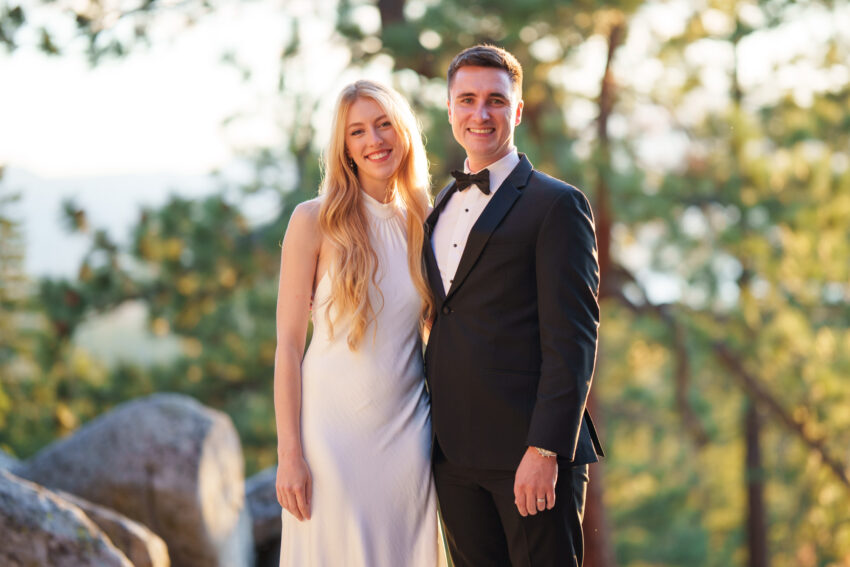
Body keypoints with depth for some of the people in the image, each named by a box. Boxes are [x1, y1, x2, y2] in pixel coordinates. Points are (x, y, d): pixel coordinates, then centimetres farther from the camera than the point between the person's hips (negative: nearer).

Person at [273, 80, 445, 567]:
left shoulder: (426, 222, 6)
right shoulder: (315, 222, -5)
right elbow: (289, 344, -6)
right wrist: (289, 453, -11)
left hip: (407, 431, 3)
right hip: (333, 427, -3)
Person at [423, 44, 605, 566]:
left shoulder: (558, 205, -4)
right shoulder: (440, 210, 18)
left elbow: (573, 340, -11)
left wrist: (545, 450, -18)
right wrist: (433, 437, 12)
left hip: (529, 450, -6)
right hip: (456, 454, 6)